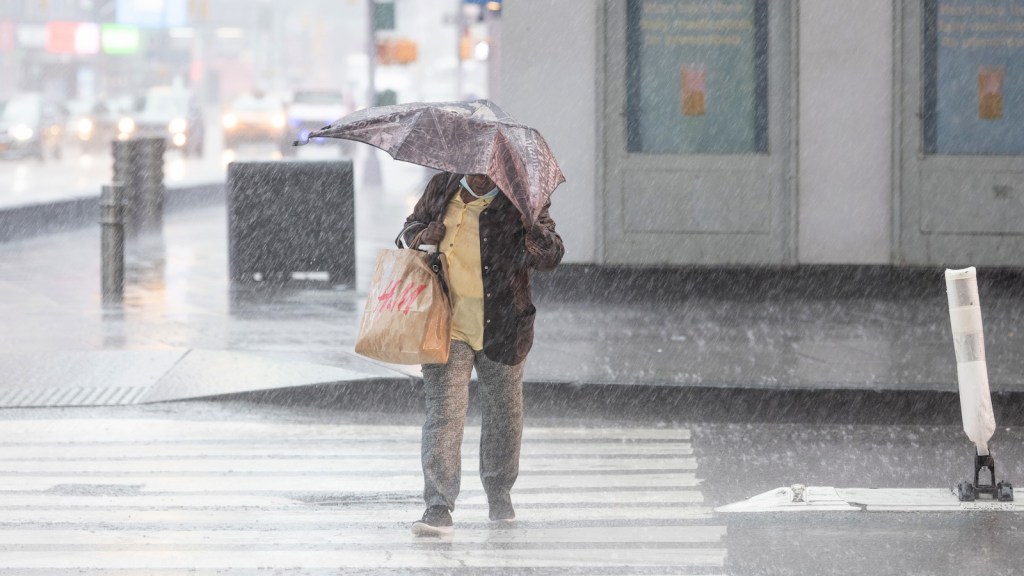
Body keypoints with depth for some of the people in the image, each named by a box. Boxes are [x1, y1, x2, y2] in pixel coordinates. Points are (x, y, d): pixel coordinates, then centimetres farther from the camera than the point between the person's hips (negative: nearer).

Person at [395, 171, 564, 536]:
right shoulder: (441, 188, 5)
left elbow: (551, 257, -12)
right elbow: (410, 229, 20)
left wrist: (539, 240, -34)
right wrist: (418, 237, -4)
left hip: (502, 330, 0)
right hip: (447, 328, 0)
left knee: (502, 414, 15)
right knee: (444, 412, -12)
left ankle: (499, 496, 36)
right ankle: (438, 507, -15)